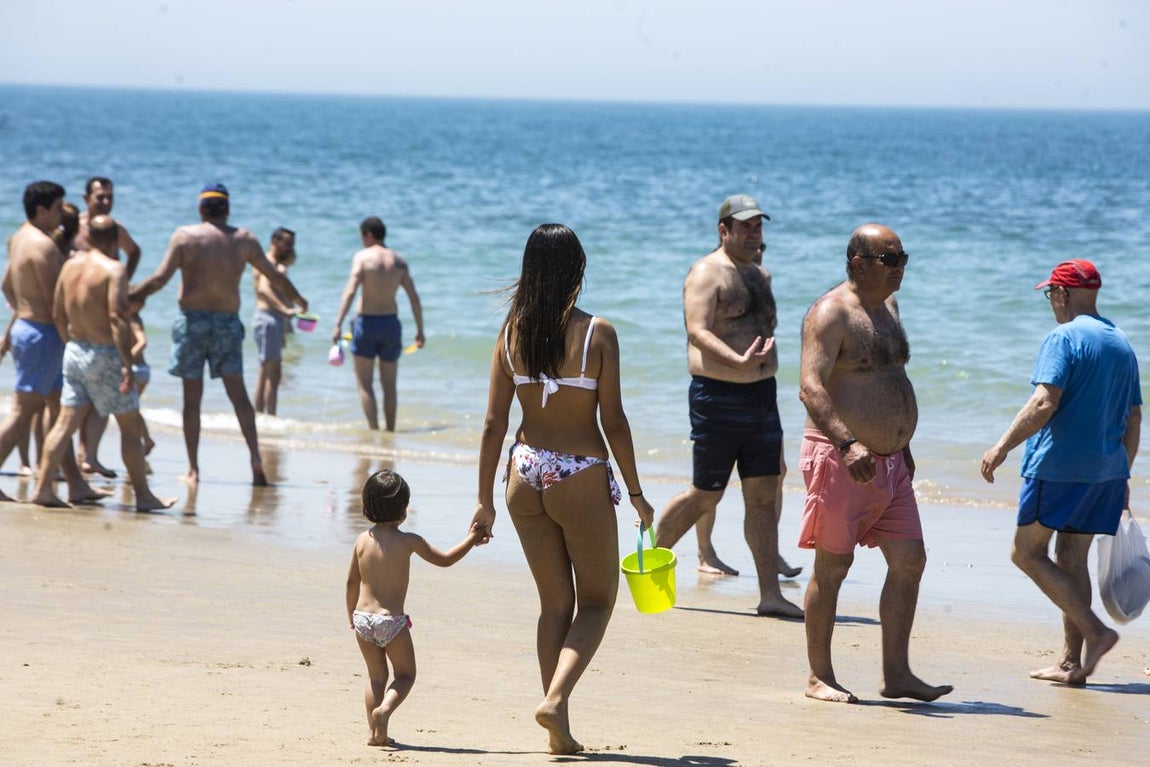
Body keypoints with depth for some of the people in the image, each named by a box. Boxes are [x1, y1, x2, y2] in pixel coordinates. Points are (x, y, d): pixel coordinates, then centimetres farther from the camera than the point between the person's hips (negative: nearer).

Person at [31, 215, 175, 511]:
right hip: (105, 354, -6)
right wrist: (127, 364, -21)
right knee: (130, 426, 3)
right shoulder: (113, 269, -13)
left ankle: (43, 487, 4)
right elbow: (117, 318, -21)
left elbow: (58, 314, 10)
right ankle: (143, 495, 8)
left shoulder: (70, 265, 7)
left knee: (66, 422, 9)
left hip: (74, 351, 7)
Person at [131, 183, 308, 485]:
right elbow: (275, 276, 15)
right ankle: (255, 457, -9)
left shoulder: (184, 236, -3)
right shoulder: (244, 240, 5)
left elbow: (160, 278, -9)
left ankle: (193, 469, 5)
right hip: (228, 321, 2)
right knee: (238, 392, 6)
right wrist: (298, 299, 32)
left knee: (192, 398, 3)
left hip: (192, 320, -2)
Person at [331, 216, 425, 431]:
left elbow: (350, 292, -19)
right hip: (391, 323, 4)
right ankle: (390, 429, 16)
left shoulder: (362, 257, -7)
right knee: (389, 385, 14)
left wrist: (338, 325, -22)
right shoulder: (399, 261, 6)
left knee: (365, 384, 1)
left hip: (366, 322, -4)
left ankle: (373, 428, -9)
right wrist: (420, 330, 12)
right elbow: (414, 298, 4)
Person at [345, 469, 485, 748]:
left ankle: (375, 733, 10)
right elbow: (444, 560, 4)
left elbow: (352, 581, 11)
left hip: (363, 617, 4)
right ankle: (384, 709, -16)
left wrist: (351, 615, 24)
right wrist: (471, 540, 17)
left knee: (376, 675, 17)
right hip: (392, 620, -4)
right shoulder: (409, 541, -8)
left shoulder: (362, 540, 4)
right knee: (405, 675, 12)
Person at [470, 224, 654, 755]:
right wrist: (636, 493, 0)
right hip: (581, 477, -4)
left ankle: (560, 732, 14)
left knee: (555, 602, 15)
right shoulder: (597, 333, -10)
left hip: (526, 474, 4)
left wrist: (485, 499, 8)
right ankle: (555, 698, -11)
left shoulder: (511, 333, 0)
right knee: (597, 601, 11)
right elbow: (613, 422, -9)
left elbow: (494, 423, 1)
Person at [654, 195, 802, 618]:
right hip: (719, 397, -7)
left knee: (764, 496, 1)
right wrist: (738, 362, -37)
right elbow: (697, 332, -23)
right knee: (706, 495, 1)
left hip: (762, 394, 7)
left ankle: (770, 594, 0)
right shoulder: (707, 273, -9)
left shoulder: (760, 276, 16)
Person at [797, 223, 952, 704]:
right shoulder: (832, 313, -13)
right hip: (840, 460, -9)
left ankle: (896, 674, 10)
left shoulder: (887, 307, 15)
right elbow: (810, 386, -24)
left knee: (909, 560, 4)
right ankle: (819, 677, 6)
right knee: (833, 565, -2)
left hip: (889, 462, 9)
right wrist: (848, 443, -35)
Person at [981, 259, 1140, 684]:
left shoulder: (1064, 338, -10)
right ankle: (1071, 662, 10)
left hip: (1059, 466, -8)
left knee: (1027, 552, 1)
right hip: (1106, 469, 8)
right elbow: (1133, 420, 17)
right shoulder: (1123, 346, 14)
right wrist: (1121, 478, 24)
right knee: (1072, 558, 12)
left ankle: (1095, 631, -10)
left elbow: (1044, 403, -21)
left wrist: (1002, 446, -18)